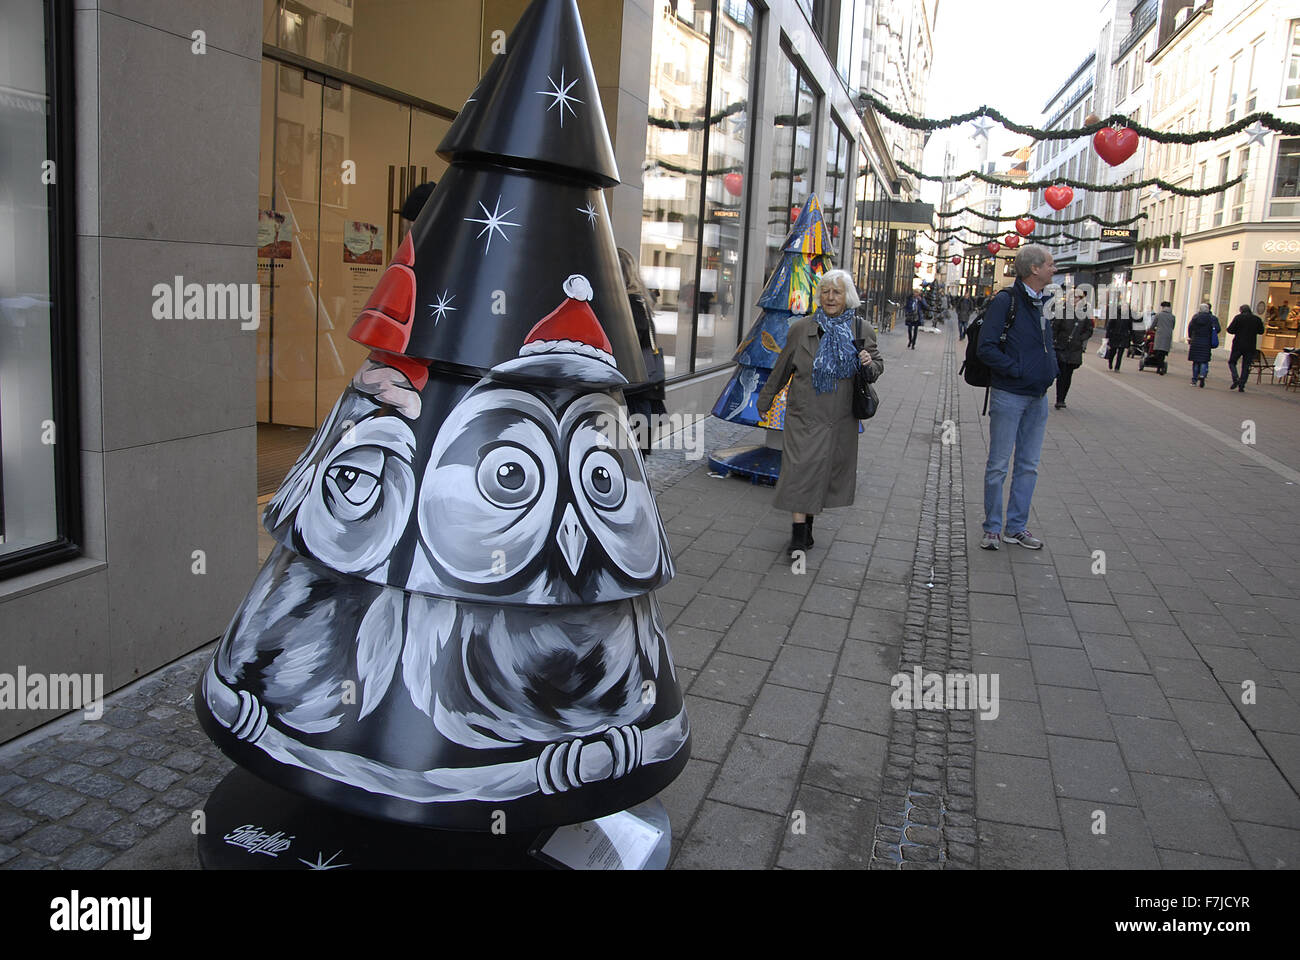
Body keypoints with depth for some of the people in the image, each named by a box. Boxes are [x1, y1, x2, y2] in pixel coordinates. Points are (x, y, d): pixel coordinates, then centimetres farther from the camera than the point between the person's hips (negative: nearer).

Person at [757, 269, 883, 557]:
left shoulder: (862, 331, 4)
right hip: (805, 415, -2)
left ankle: (808, 523, 26)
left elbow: (879, 364, 15)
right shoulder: (801, 328, 0)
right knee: (801, 468, -10)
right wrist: (765, 401, 15)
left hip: (841, 419, 2)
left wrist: (870, 365, -9)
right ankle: (798, 533, -7)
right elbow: (782, 369, 9)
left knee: (828, 470, 10)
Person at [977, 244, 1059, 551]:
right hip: (1009, 396, -7)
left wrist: (1051, 369, 9)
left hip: (1038, 398, 8)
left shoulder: (1041, 302, 11)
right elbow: (986, 347, -19)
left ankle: (1017, 526, 21)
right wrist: (1017, 370, -19)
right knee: (998, 465, 2)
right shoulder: (1005, 301, -12)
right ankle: (993, 528, 13)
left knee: (1028, 466, 11)